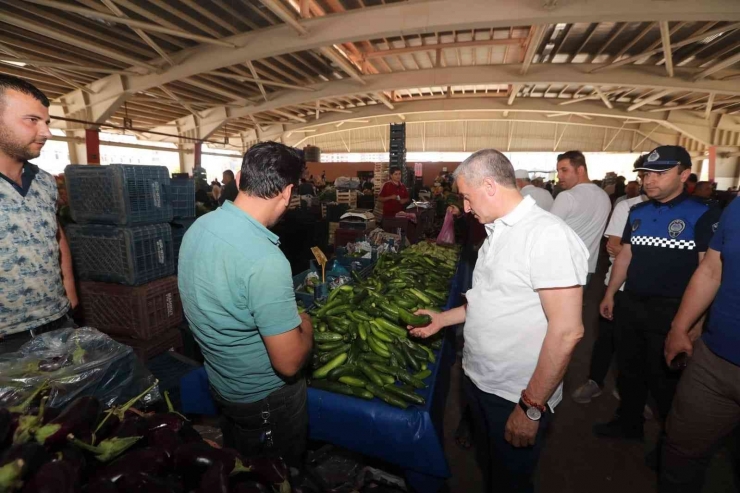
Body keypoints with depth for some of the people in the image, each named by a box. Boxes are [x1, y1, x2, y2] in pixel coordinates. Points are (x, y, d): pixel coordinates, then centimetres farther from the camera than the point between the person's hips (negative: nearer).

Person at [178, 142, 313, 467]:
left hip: (220, 381, 7)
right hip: (265, 397, -7)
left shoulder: (197, 227, -9)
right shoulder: (266, 260, -37)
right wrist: (305, 326, -11)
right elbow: (288, 362, -31)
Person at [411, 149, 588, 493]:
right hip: (478, 381, 7)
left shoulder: (547, 235, -22)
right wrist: (442, 319, 11)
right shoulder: (498, 232, 6)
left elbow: (566, 331, -24)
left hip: (515, 398, -7)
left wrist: (531, 408, -19)